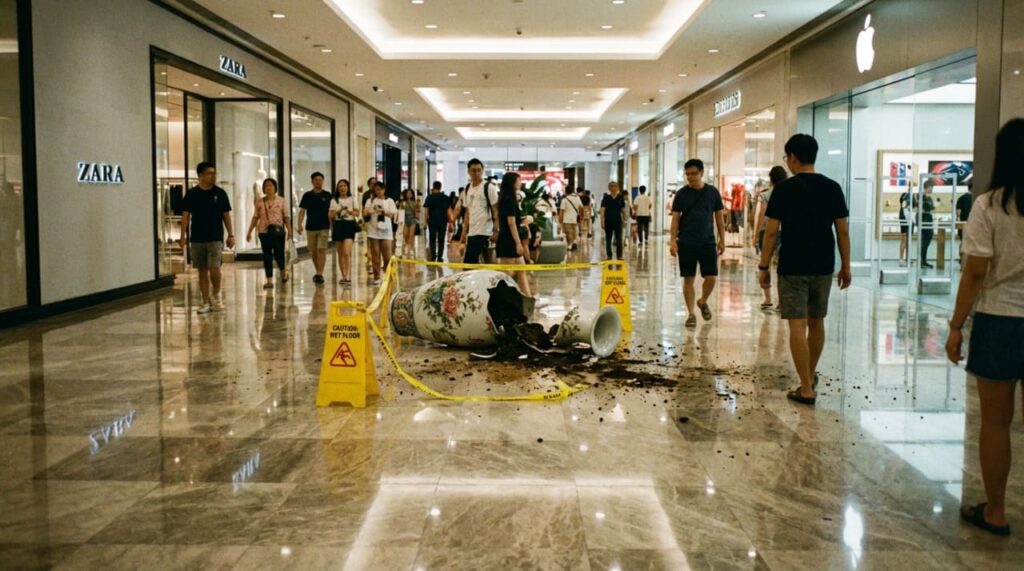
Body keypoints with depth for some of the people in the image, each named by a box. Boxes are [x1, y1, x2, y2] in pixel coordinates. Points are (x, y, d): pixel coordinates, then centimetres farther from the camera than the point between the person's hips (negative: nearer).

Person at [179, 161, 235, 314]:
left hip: (215, 238, -1)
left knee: (214, 268, -14)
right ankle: (206, 302, 15)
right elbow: (185, 215, 3)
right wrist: (183, 236, -3)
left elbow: (226, 215, 6)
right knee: (202, 271, 6)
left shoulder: (220, 193, 2)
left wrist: (231, 235, 2)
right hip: (197, 238, 1)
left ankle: (216, 295, 12)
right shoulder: (192, 194, 1)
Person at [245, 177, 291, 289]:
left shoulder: (281, 201, 3)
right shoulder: (259, 202, 7)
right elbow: (255, 218, 10)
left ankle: (283, 271, 27)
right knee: (267, 256, 2)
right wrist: (249, 232, 7)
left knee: (279, 253, -2)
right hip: (264, 231, 2)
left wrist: (289, 230, -11)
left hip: (278, 231, -2)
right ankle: (269, 280, 5)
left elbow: (286, 217, 0)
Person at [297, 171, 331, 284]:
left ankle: (320, 274, -10)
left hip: (323, 228, -2)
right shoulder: (307, 195, 5)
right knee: (313, 251, 10)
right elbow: (302, 211, 4)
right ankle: (317, 272, 26)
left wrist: (332, 227, 0)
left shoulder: (327, 196, 2)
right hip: (310, 227, 2)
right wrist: (299, 224, -8)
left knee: (321, 250, -10)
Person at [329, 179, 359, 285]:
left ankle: (348, 276, -16)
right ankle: (344, 276, 14)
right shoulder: (334, 200, 11)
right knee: (340, 253, 6)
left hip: (349, 225, -3)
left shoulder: (353, 199, 6)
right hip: (338, 226, 3)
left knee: (347, 252, -16)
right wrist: (338, 211, -15)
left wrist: (349, 211, -17)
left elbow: (357, 213, 3)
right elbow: (331, 215, 5)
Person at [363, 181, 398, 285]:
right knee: (375, 255, 0)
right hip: (373, 231, 0)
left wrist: (383, 211, -15)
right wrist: (372, 210, -22)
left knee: (387, 256, -4)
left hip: (386, 231, 0)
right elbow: (365, 213, -3)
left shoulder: (389, 201, 9)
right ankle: (376, 277, 4)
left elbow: (393, 214, 0)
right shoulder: (370, 201, 9)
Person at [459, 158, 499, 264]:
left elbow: (496, 211, -8)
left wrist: (496, 231, -15)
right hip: (471, 232, 7)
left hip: (484, 232, -7)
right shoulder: (467, 189, 13)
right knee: (473, 262, 9)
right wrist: (464, 231, 13)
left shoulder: (489, 187, -6)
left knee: (468, 262, -13)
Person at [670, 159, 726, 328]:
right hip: (686, 243, -1)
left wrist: (722, 239, 6)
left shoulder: (712, 192, 3)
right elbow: (675, 218, 1)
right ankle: (691, 314, 10)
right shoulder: (682, 194, 0)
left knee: (711, 277, -2)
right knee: (689, 279, 1)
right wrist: (673, 241, -7)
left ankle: (703, 302, 26)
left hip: (708, 242, 1)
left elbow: (719, 217, 9)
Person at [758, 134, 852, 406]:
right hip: (823, 267, 5)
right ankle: (811, 376, 34)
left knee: (797, 326, -3)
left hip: (793, 267, -5)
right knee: (817, 322, 18)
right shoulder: (832, 188, 4)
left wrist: (764, 266, -1)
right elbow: (843, 230, 5)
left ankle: (806, 389, -5)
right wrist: (846, 266, 13)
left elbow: (771, 232, -9)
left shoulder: (785, 188, -8)